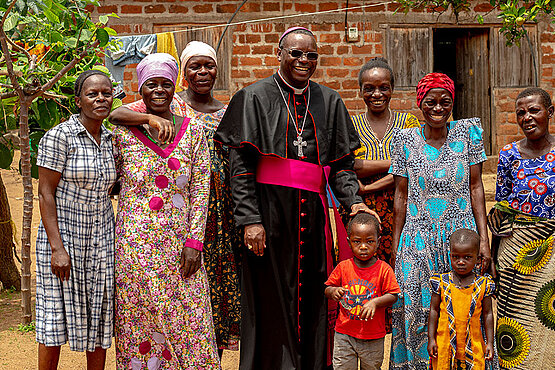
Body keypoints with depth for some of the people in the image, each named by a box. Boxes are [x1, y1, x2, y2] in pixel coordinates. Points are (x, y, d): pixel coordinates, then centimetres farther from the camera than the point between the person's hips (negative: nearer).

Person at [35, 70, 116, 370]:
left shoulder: (111, 139, 7)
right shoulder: (58, 136, -11)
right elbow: (45, 193, -13)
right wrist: (57, 248, -19)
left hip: (100, 238, 6)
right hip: (62, 235, -5)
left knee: (100, 314, 9)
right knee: (57, 314, 1)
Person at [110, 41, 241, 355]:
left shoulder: (228, 113, 13)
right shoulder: (169, 105, 1)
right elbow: (116, 115, -12)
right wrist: (152, 117, -30)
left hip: (220, 213, 4)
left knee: (220, 280, 6)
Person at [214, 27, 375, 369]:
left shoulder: (330, 101, 13)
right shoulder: (255, 97, 2)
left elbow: (341, 163, 12)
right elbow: (241, 164, -5)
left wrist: (353, 200, -6)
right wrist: (250, 219, -14)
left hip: (312, 212, 3)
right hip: (269, 210, -3)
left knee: (312, 299, 6)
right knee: (271, 302, 0)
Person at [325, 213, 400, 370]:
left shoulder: (384, 269, -7)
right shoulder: (343, 267, -2)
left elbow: (392, 296, -6)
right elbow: (327, 289, 6)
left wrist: (375, 302, -23)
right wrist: (333, 292, -17)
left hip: (373, 337, -1)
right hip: (345, 333, 1)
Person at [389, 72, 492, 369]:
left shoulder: (467, 132, 2)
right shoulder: (406, 139, 2)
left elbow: (476, 188, 1)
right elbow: (401, 195, 5)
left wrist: (484, 239, -5)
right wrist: (396, 245, 3)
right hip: (418, 241, 0)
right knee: (417, 310, 1)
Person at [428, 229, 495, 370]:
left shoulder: (483, 285, -1)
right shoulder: (441, 282, -1)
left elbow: (487, 314, 4)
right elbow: (434, 311, 3)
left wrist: (489, 342, 2)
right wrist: (431, 339, 0)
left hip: (473, 346, 0)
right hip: (444, 345, 0)